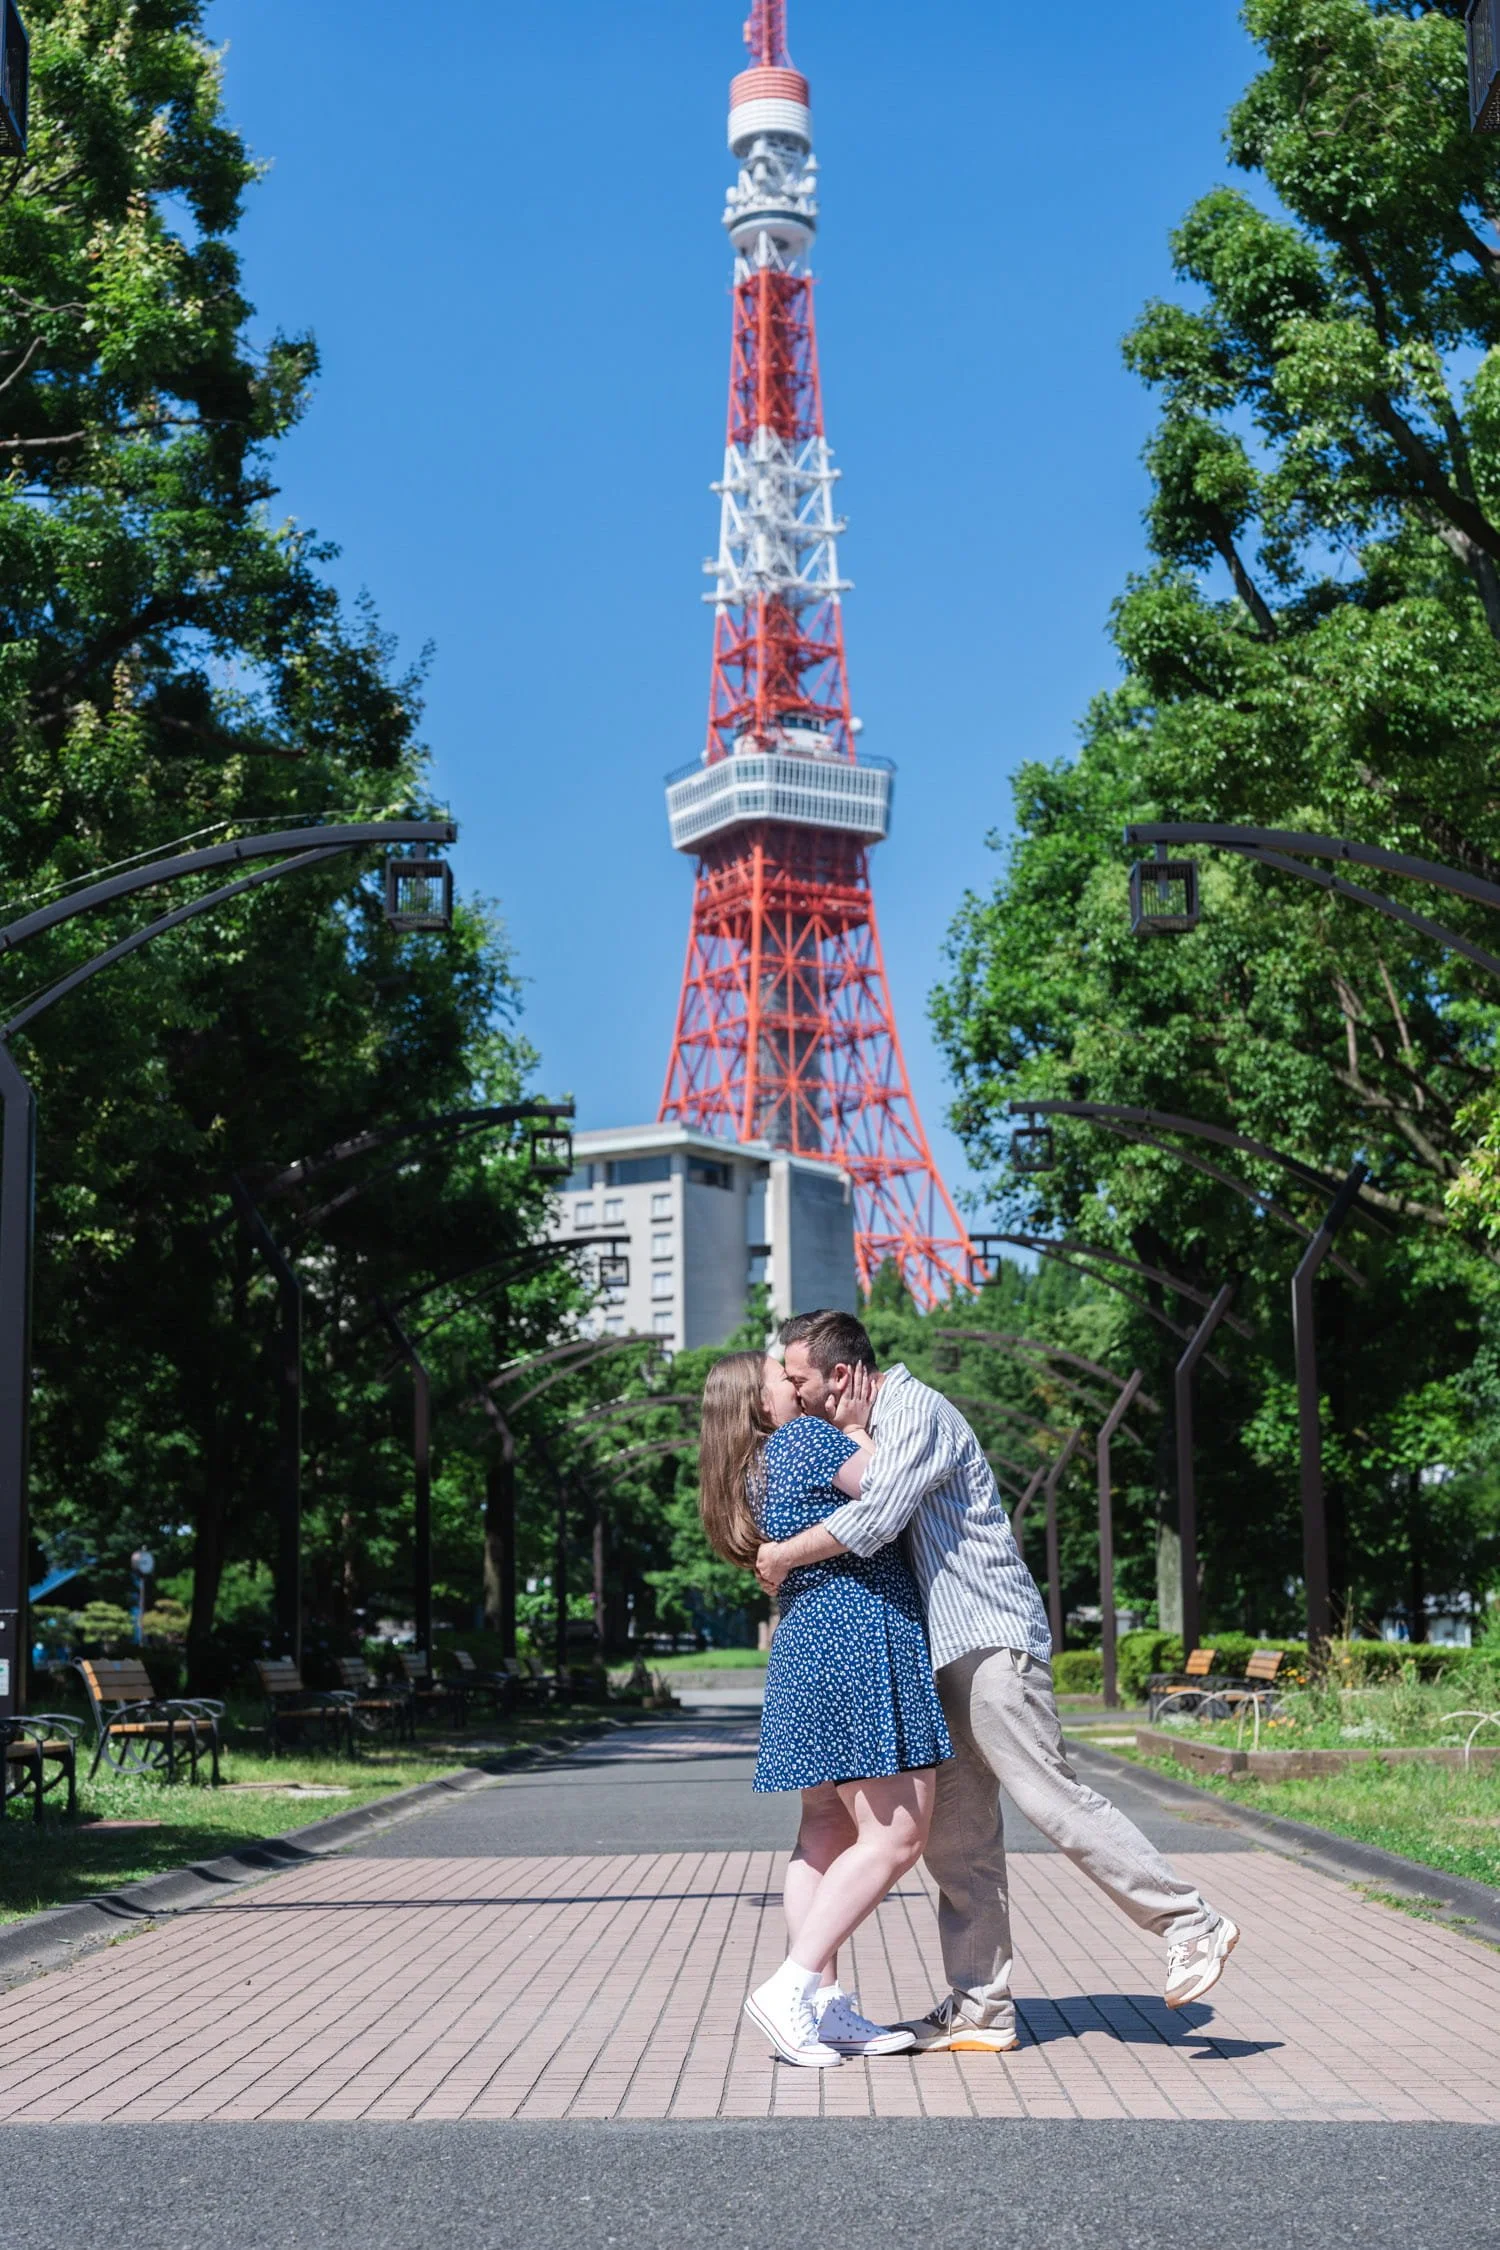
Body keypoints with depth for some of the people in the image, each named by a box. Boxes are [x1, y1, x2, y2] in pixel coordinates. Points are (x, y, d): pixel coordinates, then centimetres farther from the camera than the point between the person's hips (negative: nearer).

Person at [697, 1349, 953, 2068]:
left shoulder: (756, 1470, 19)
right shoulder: (804, 1437, -7)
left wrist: (844, 1424, 18)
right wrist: (853, 1427, 1)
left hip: (808, 1643, 10)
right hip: (859, 1639, -10)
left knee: (828, 1831, 9)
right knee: (895, 1834, -9)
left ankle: (823, 2005, 9)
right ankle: (789, 1988, -13)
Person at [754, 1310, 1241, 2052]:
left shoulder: (916, 1410, -11)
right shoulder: (873, 1428, 20)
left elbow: (873, 1519, -24)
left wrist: (780, 1558, -12)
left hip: (990, 1642, -10)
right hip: (949, 1655, 10)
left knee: (1052, 1798, -12)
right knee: (957, 1836, 6)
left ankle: (1191, 1928, -4)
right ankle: (978, 2008, 9)